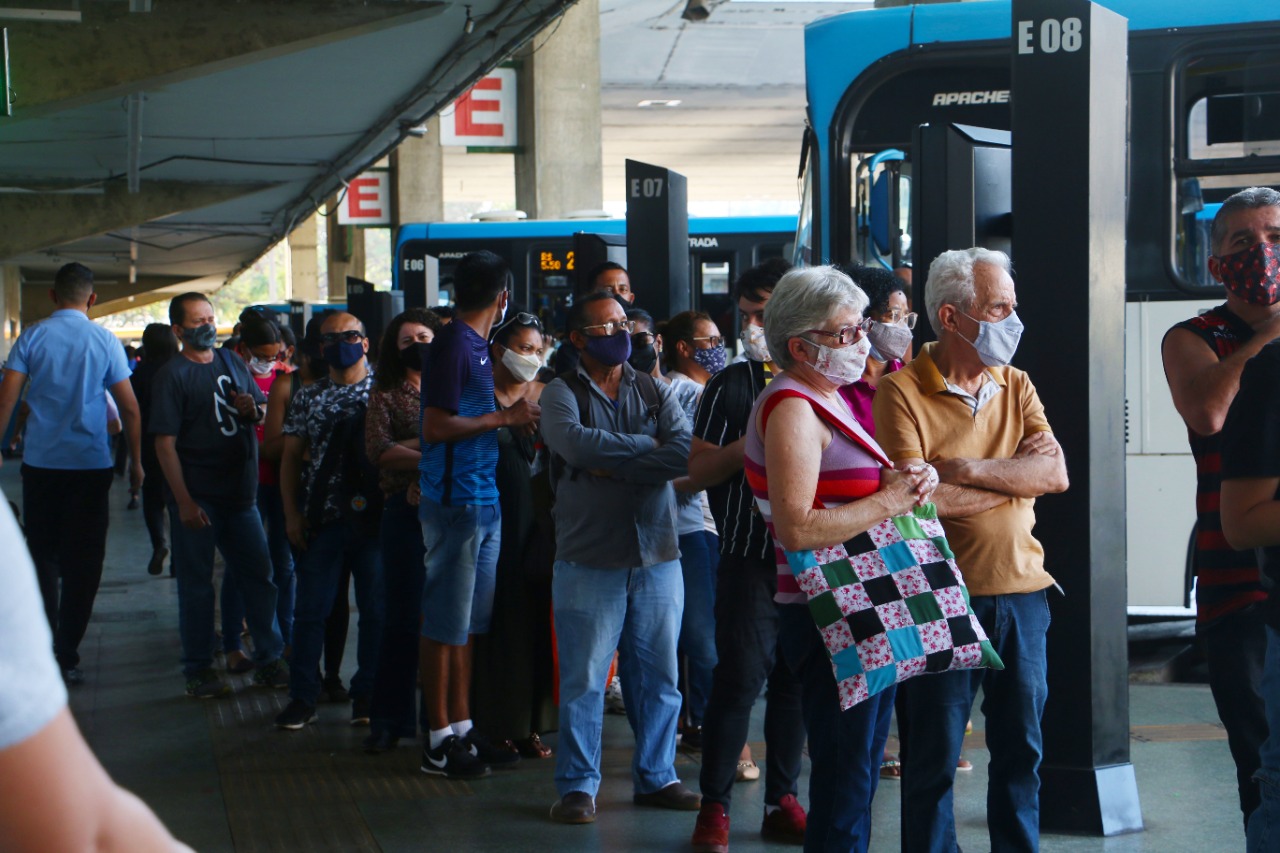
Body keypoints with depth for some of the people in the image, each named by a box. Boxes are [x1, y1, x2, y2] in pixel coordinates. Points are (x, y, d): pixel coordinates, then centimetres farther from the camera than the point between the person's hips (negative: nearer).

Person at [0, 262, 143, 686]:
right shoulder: (105, 341, -1)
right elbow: (130, 409, 1)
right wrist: (136, 463, 9)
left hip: (40, 464, 1)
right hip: (91, 463, -1)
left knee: (42, 555, 13)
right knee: (82, 561, 4)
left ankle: (43, 652, 11)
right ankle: (67, 657, 3)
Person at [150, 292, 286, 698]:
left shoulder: (232, 363, 11)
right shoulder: (172, 375, -7)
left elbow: (266, 413, 19)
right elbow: (165, 443, -12)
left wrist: (253, 409, -6)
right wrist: (184, 501, -18)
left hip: (239, 493, 5)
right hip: (197, 498, -5)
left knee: (258, 576, 9)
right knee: (196, 585, 2)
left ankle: (269, 661, 20)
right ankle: (198, 671, 12)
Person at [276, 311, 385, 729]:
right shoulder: (308, 397, 11)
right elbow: (290, 457, 11)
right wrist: (291, 513, 2)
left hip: (372, 517, -2)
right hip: (321, 520, 2)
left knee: (376, 610, 3)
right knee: (310, 610, 3)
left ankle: (367, 694, 15)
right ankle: (303, 696, 12)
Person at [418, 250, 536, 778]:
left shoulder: (474, 344, 15)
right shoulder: (453, 344, -13)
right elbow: (436, 426, -18)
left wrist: (514, 418, 16)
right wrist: (504, 418, -14)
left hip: (482, 501, 9)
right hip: (455, 502, -9)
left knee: (469, 624, 13)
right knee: (445, 626, -3)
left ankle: (462, 730, 21)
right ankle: (440, 742, 3)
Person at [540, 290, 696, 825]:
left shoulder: (654, 393, 11)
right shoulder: (561, 394, 2)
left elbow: (684, 454, -6)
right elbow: (576, 443, -19)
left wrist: (614, 466, -12)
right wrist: (646, 447, -8)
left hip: (657, 556, 3)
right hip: (589, 559, -3)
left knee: (658, 676, 8)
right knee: (584, 680, -2)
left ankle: (656, 777, 21)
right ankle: (577, 785, 9)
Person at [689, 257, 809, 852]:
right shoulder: (731, 386, 1)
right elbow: (699, 469, -4)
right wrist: (753, 441, -18)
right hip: (751, 554, -4)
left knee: (797, 680, 7)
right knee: (740, 676, -6)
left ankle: (783, 801, 17)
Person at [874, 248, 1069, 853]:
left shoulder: (1015, 387, 9)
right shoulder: (902, 391, -8)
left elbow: (1056, 473, -4)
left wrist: (968, 470, -17)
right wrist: (1015, 476, -8)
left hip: (1023, 590, 5)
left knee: (1021, 748, 13)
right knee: (934, 756, 5)